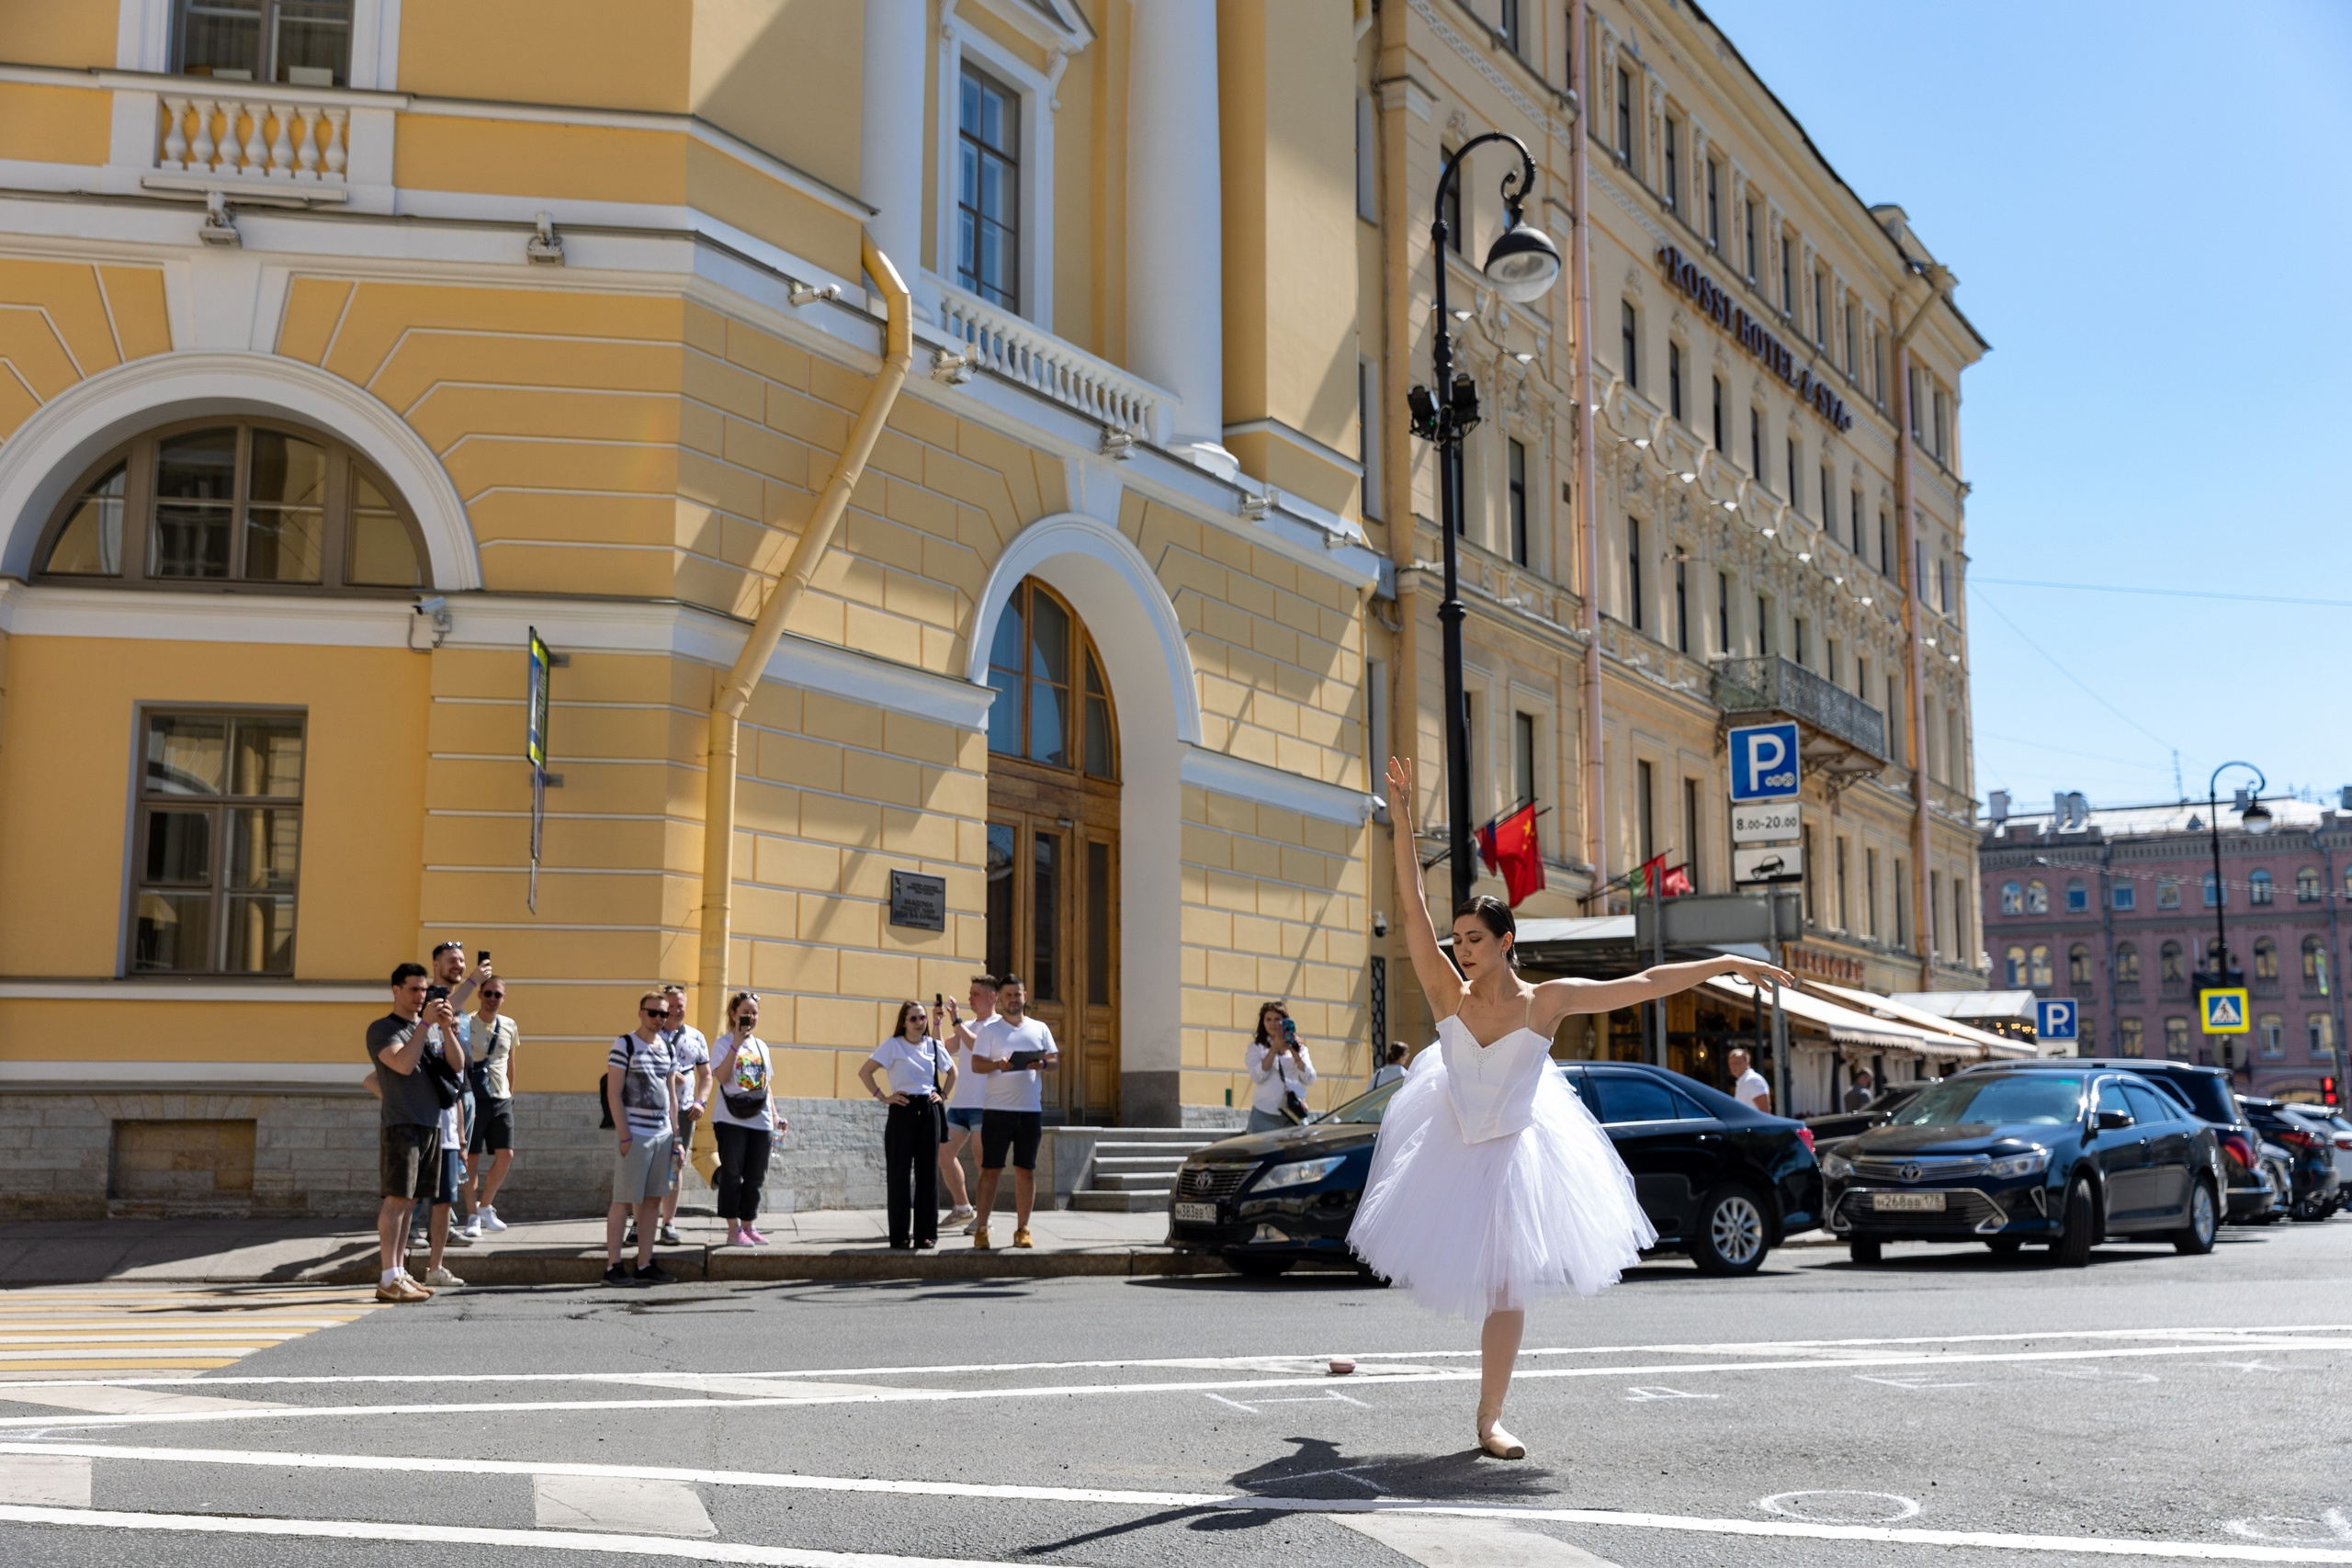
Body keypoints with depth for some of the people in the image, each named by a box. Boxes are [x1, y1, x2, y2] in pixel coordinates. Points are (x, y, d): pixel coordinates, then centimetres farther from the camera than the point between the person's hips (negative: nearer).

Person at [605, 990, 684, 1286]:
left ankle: (644, 1264, 13)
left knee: (653, 1201, 8)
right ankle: (613, 1266, 3)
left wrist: (675, 1138, 15)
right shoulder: (624, 1045, -5)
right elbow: (613, 1094, -8)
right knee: (624, 1200, -2)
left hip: (662, 1135, 6)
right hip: (634, 1134, -6)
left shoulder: (667, 1048, 14)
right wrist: (624, 1136, -14)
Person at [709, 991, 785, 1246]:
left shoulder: (761, 1045, 15)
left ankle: (747, 1227, 15)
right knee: (732, 1174, -2)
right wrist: (737, 1043, -21)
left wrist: (775, 1114, 12)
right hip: (732, 1120, -5)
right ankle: (733, 1230, 2)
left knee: (756, 1177, 7)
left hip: (760, 1121, 5)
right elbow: (722, 1077, -17)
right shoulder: (724, 1043, -2)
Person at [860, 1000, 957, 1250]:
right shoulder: (893, 1045, -5)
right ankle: (900, 1236, 4)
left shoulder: (934, 1046, 8)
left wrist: (943, 1095, 11)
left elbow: (952, 1072, 24)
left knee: (928, 1173, 4)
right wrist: (883, 1097, -10)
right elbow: (864, 1071, -8)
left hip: (928, 1111, 4)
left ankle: (926, 1234, 11)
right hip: (902, 1111, -4)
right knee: (899, 1173, -1)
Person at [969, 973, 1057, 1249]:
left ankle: (1022, 1230, 12)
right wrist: (998, 1065, -23)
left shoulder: (1040, 1029, 13)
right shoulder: (989, 1029, 3)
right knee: (990, 1169, -3)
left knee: (1026, 1170, 6)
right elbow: (976, 1064, -4)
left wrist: (1043, 1064, -12)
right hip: (997, 1109, -3)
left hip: (1031, 1110, 3)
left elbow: (1056, 1060, 11)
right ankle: (981, 1229, 2)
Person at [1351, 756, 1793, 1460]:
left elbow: (1645, 984, -14)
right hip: (1450, 1142, 1)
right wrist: (1401, 813, -27)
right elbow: (1412, 904, -21)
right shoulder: (1448, 994, -14)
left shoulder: (1545, 1002, -16)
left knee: (1506, 1282, 3)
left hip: (1515, 1148, -1)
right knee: (1453, 1264, 14)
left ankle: (1490, 1419, 15)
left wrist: (1727, 963, -16)